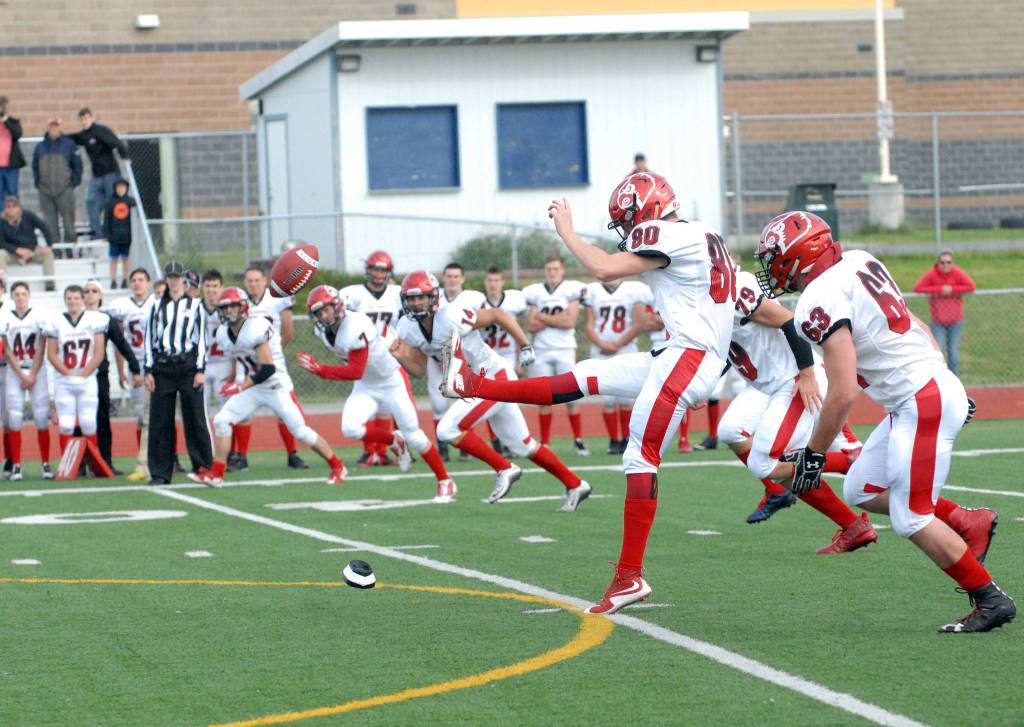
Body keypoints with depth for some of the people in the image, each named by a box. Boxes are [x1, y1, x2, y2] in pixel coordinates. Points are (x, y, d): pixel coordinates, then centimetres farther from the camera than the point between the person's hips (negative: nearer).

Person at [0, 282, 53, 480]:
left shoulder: (39, 316, -1)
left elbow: (41, 350, -2)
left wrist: (32, 376, -8)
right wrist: (22, 375, -8)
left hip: (37, 372, 0)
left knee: (42, 418, -4)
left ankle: (46, 464, 2)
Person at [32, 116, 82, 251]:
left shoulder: (69, 145, 2)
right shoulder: (40, 146, 10)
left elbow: (77, 165, 4)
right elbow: (35, 167, 16)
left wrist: (74, 182, -2)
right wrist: (37, 183, 7)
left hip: (65, 190, -3)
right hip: (45, 191, 3)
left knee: (68, 219, -5)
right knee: (50, 221, 3)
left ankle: (70, 242, 1)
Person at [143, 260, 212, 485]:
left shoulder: (194, 305, 7)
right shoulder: (157, 306, 12)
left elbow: (201, 338, 4)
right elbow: (150, 339, 11)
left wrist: (200, 369, -4)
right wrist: (148, 371, 4)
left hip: (188, 365, -2)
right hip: (162, 367, 2)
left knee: (195, 418, -2)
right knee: (160, 421, 1)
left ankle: (204, 468, 4)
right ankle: (160, 473, 6)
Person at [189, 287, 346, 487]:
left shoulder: (256, 329, -23)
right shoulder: (224, 334, 1)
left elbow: (268, 369, -26)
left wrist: (241, 387, -29)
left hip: (276, 386, -7)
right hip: (252, 388, 7)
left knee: (301, 431, -7)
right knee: (222, 421, -4)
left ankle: (337, 467, 8)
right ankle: (216, 474, 2)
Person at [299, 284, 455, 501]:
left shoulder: (354, 328, -31)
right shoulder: (324, 332, -5)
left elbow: (356, 371, -32)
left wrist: (319, 370, -35)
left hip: (392, 381, -7)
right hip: (366, 386, 7)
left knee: (413, 436, -2)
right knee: (350, 429, -15)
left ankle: (445, 483, 15)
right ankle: (394, 441, 13)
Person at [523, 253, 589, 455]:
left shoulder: (572, 290, 0)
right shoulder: (534, 293, 7)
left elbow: (570, 321, -10)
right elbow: (531, 326, 0)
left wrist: (543, 317, -4)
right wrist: (557, 319, -8)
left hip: (565, 350, -2)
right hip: (541, 351, 2)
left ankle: (579, 441, 5)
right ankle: (545, 443, 8)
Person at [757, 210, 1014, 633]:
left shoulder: (821, 302, -18)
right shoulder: (859, 263, 9)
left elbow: (843, 394, -21)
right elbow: (914, 325, 18)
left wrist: (813, 455, -11)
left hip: (922, 405, -10)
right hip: (938, 387, 10)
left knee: (911, 519, -3)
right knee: (863, 490, 16)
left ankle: (989, 601, 4)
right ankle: (968, 524, 22)